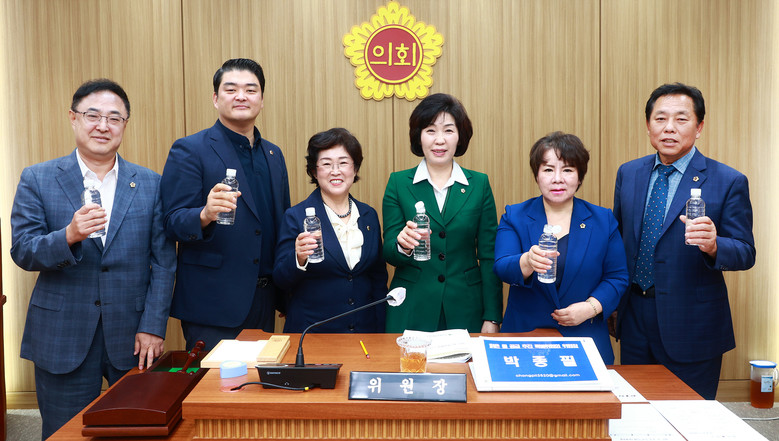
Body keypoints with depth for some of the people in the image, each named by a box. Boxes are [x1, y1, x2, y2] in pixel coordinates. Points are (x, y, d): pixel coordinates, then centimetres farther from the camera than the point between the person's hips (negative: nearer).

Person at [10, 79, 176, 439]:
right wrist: (69, 236, -23)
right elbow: (22, 251, -3)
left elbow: (163, 261, 1)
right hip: (62, 339, 0)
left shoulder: (150, 184, 4)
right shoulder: (37, 179, 3)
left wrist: (153, 327, -5)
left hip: (132, 339, 1)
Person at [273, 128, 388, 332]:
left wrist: (379, 331, 5)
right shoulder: (297, 216, -7)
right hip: (311, 331, -3)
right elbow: (281, 281, -8)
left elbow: (379, 279, 9)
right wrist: (299, 259, -27)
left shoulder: (369, 216, 5)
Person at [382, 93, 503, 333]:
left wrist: (492, 318, -2)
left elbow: (489, 256, 3)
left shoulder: (479, 184, 3)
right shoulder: (398, 183, 1)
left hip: (465, 310, 1)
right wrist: (403, 246, -23)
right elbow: (388, 254, 0)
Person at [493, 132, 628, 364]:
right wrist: (527, 262, -34)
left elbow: (617, 277, 5)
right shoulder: (514, 217, 1)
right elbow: (501, 268, -12)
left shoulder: (603, 220, 5)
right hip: (524, 334, -1)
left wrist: (591, 307, -12)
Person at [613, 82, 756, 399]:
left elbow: (745, 253, -8)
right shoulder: (628, 173, 5)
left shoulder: (728, 182, -8)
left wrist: (712, 245, -31)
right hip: (634, 319, 4)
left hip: (691, 325, -4)